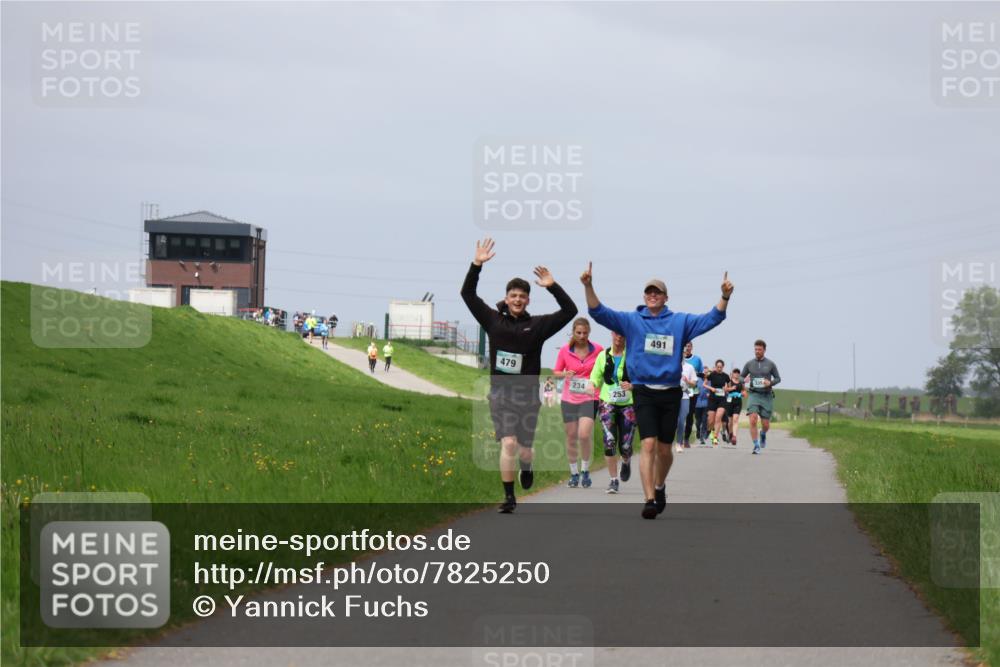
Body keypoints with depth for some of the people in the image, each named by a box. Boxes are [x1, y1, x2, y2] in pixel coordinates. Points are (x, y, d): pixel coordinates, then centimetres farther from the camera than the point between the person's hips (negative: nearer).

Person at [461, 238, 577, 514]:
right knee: (508, 444, -15)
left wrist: (552, 287, -14)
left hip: (528, 396, 0)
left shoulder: (538, 325, 2)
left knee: (524, 450, 8)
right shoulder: (493, 320, 5)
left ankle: (526, 469, 46)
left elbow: (570, 311, -5)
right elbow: (468, 294, 4)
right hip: (500, 394, 0)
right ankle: (509, 497, -7)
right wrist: (476, 265, -6)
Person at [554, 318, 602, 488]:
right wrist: (565, 374, -12)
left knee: (584, 434, -17)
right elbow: (556, 372, 9)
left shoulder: (598, 350, -3)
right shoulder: (565, 350, 0)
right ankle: (574, 473, 20)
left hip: (589, 399, -2)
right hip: (569, 399, 2)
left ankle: (585, 471, 2)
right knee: (571, 437, 6)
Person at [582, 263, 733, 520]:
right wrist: (588, 287, -20)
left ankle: (659, 486, 38)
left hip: (671, 393, 2)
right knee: (648, 445, -15)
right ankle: (650, 499, -18)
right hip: (643, 392, -2)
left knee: (664, 449, 11)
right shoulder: (630, 320, 4)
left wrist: (724, 297, -17)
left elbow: (712, 319, -1)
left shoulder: (680, 322, 6)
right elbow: (599, 312, -5)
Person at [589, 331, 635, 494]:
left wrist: (632, 386, -22)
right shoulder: (603, 356, 6)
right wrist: (592, 385, -10)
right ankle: (613, 480, -5)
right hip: (608, 403, 1)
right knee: (609, 441, -15)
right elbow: (595, 377, 12)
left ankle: (626, 462, 38)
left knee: (625, 446, 0)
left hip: (628, 404, -1)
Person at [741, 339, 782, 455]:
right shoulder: (749, 364, 4)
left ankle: (763, 434, 40)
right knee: (753, 420, -19)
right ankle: (756, 446, -11)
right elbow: (741, 377, 14)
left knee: (765, 424, 4)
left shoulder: (770, 364, 2)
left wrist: (770, 382, -13)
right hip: (753, 395, 0)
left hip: (766, 396, 0)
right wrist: (744, 380, -11)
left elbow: (778, 378, 9)